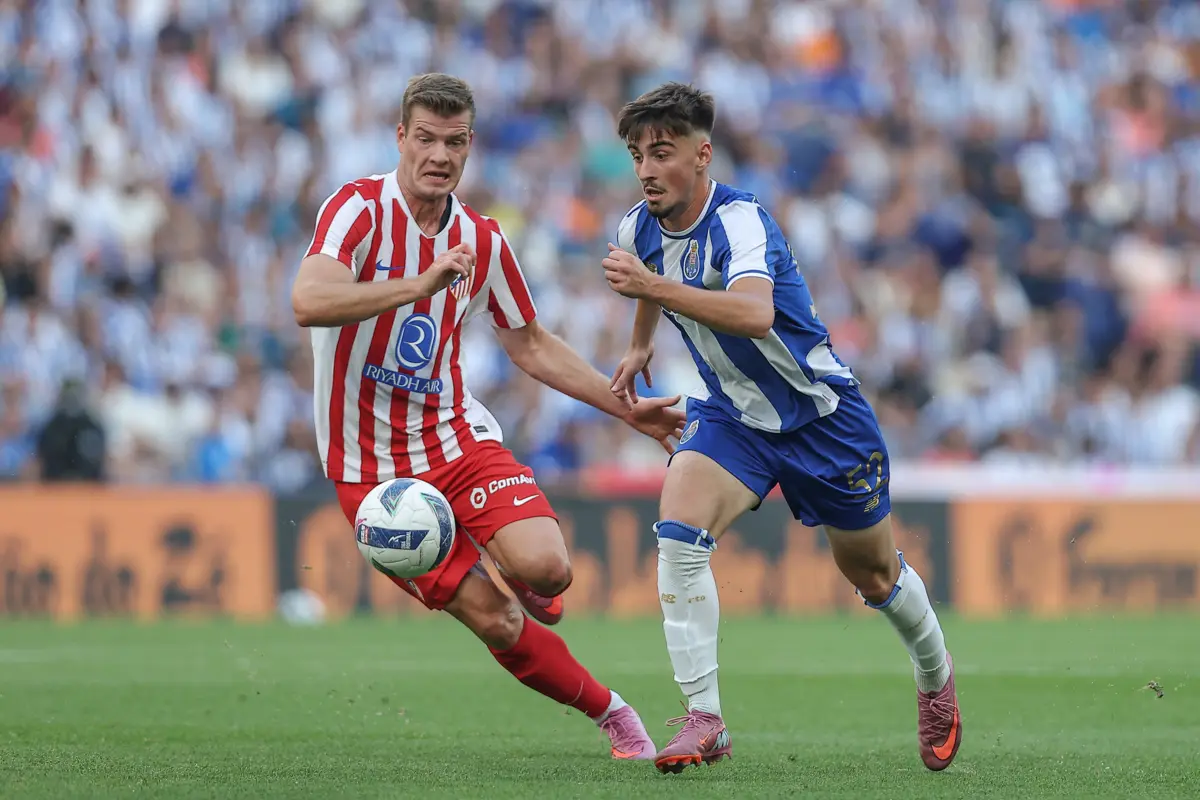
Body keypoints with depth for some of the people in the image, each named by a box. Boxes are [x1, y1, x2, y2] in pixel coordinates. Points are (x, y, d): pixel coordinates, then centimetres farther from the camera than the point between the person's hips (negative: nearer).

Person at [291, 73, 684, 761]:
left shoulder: (483, 241, 4)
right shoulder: (360, 209, -12)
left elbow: (530, 344, 18)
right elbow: (308, 302, -30)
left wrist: (627, 409, 14)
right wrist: (421, 285, -37)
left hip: (458, 438, 4)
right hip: (372, 466, -4)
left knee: (544, 568, -22)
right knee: (496, 623, -9)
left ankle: (536, 589, 15)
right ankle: (609, 711, 11)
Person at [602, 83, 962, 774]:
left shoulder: (739, 219, -28)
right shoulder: (638, 231, -6)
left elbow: (754, 314, -49)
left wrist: (654, 286, -54)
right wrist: (641, 344, 33)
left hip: (822, 412, -5)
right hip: (731, 413, 5)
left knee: (874, 574, 11)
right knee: (678, 531, -23)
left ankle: (936, 676, 43)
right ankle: (704, 721, -21)